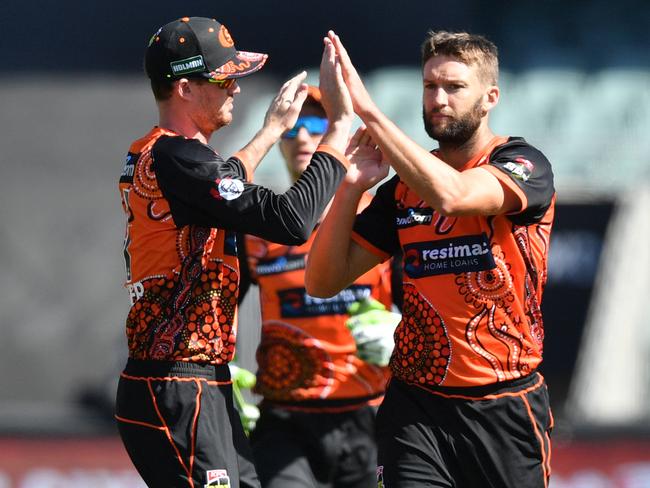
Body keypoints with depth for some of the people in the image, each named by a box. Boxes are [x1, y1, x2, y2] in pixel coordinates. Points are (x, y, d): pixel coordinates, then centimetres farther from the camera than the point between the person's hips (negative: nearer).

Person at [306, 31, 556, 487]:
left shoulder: (524, 166, -5)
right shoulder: (403, 187, 9)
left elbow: (450, 194, -27)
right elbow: (322, 282, 6)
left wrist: (367, 109, -27)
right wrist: (350, 187, -8)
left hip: (506, 412, -3)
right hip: (416, 408, 3)